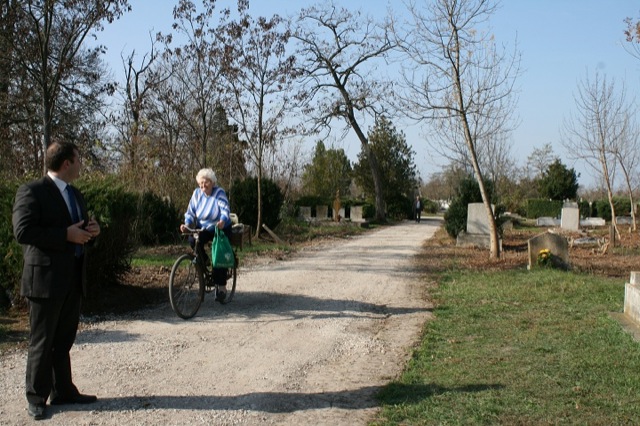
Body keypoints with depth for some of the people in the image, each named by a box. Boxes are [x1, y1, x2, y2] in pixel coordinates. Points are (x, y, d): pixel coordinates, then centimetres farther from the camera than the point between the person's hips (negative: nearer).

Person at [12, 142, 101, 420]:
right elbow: (23, 232, -19)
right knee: (42, 342, 2)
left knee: (64, 340, 14)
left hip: (74, 277, 8)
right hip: (45, 277, -7)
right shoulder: (31, 191, -10)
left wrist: (90, 231, 1)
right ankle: (36, 398, 14)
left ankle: (63, 391, 24)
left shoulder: (75, 195, 16)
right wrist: (67, 234, -21)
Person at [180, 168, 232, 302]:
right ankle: (203, 260, 0)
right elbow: (190, 212, -7)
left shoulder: (219, 193, -17)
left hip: (221, 229, -3)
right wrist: (186, 224, -27)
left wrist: (222, 221, -52)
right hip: (203, 228, 3)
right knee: (192, 240, -28)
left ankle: (221, 287, -1)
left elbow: (225, 209, -30)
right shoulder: (197, 193, -6)